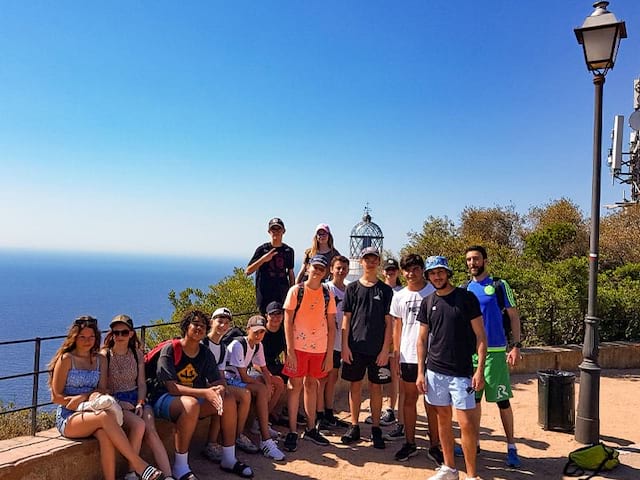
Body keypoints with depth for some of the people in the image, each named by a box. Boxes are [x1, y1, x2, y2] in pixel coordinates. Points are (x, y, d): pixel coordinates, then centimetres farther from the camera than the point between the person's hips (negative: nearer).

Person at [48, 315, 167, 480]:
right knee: (106, 416, -35)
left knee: (105, 435, -34)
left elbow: (102, 390, 8)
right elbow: (56, 397, -4)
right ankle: (140, 466, -39)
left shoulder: (101, 360, 14)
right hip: (68, 418, -4)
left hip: (91, 414, 4)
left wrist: (84, 396, -14)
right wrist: (89, 397, -16)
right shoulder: (66, 359, 0)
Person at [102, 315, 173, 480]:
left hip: (136, 398, 3)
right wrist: (118, 403, -15)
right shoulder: (105, 356, 0)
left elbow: (141, 383, 8)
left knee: (151, 430, -24)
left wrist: (140, 404, -9)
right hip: (116, 401, -3)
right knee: (138, 424, -32)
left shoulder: (137, 354, 10)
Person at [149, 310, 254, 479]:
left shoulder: (206, 354, 4)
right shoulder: (170, 350, -15)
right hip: (164, 400, -6)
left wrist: (219, 390, -26)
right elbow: (172, 387, -22)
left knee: (229, 400, -11)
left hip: (193, 398, 7)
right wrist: (205, 393, -33)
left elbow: (217, 383, 0)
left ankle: (228, 459, 0)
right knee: (191, 404, -37)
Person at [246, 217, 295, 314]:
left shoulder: (288, 251, 9)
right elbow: (247, 271, -5)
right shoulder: (262, 249, 0)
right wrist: (263, 259, -17)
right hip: (265, 295, -2)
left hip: (283, 295, 3)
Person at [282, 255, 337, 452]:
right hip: (298, 346, -3)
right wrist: (290, 351, -12)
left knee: (312, 385, 13)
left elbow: (331, 326, 7)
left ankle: (311, 429, 24)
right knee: (295, 385, 2)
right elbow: (288, 322, -6)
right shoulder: (296, 291, -4)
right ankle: (292, 432, 10)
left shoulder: (328, 294, 5)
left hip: (319, 348, 3)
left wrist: (329, 354, 2)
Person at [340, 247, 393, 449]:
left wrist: (385, 349, -6)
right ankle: (354, 427, 19)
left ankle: (376, 429, 17)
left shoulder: (385, 290, 3)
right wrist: (345, 346, -3)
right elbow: (346, 319, 4)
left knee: (376, 387, 6)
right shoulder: (352, 288, 5)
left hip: (377, 349, -1)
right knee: (355, 386, 8)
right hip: (355, 347, 1)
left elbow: (388, 322, 1)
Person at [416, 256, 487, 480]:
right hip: (434, 371, 4)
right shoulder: (427, 302, 7)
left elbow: (480, 336, -5)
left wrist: (480, 369, -12)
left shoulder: (467, 298, -5)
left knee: (467, 423, -4)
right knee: (443, 419, 13)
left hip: (462, 372, -4)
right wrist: (420, 372, 5)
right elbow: (422, 339, 11)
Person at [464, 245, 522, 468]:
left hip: (495, 351, -4)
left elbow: (514, 316, -1)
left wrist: (516, 346, -9)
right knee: (473, 399, 11)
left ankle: (511, 447, 12)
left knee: (502, 400, 1)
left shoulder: (499, 286, -1)